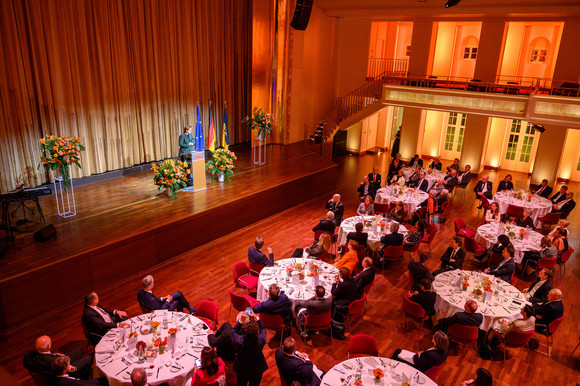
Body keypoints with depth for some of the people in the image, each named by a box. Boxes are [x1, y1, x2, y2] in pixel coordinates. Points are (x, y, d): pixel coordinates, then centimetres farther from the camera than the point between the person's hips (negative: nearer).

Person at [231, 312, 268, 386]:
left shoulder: (238, 341, -38)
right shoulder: (261, 340, -36)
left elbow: (234, 331, -15)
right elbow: (263, 329, -13)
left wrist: (241, 321, -23)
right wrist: (256, 318, -23)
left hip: (241, 370, 0)